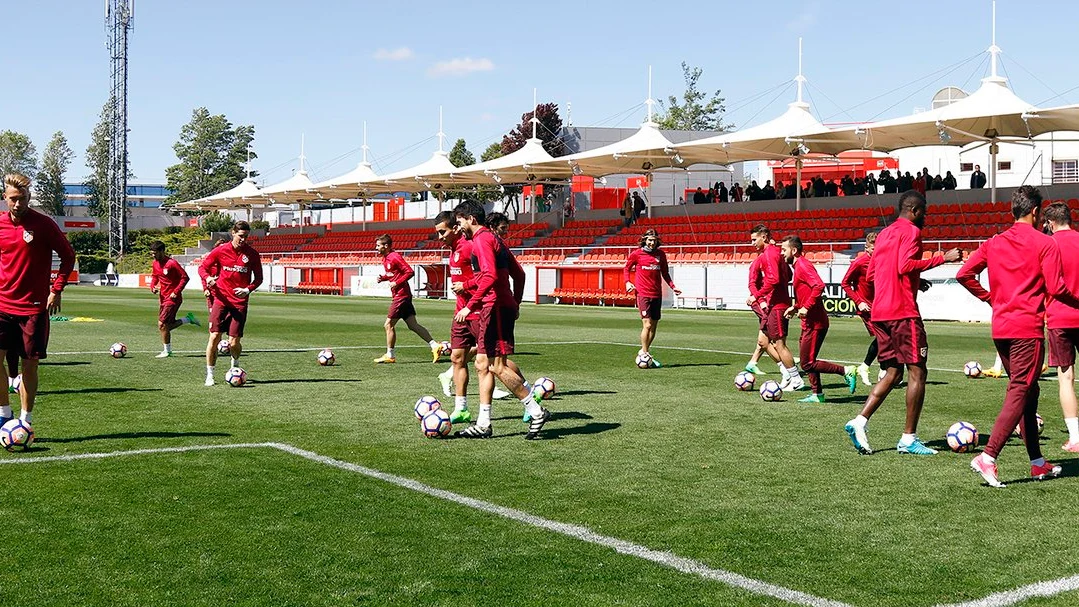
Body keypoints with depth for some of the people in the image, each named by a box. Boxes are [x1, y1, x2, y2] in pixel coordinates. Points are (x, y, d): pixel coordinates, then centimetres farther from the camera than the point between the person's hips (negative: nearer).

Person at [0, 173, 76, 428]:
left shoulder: (44, 224, -7)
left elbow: (68, 256, 1)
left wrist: (56, 290, -6)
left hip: (34, 307, -3)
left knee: (30, 365, 2)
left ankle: (26, 420, 14)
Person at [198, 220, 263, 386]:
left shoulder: (252, 254, 0)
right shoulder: (220, 251, 0)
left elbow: (258, 278, 7)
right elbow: (202, 267, 9)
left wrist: (247, 290, -11)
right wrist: (207, 278, -13)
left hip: (240, 302, 0)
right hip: (221, 299, 0)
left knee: (234, 342, -4)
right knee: (214, 337, -7)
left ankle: (235, 365, 28)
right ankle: (210, 375, 5)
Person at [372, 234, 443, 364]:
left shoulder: (394, 257, -14)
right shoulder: (385, 259, 13)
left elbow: (410, 272, -17)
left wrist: (397, 283, -20)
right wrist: (383, 278, 6)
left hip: (401, 295, -10)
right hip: (400, 296, 10)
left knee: (388, 325, -4)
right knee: (413, 325, 8)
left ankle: (390, 356, 3)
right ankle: (435, 346, 7)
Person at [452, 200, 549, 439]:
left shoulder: (481, 239, -10)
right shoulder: (493, 238, 20)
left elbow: (490, 276, -24)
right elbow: (519, 274, 21)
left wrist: (470, 306, -23)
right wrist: (515, 303, 24)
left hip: (495, 308, -10)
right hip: (504, 307, 10)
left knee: (497, 365, -10)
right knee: (482, 364, 10)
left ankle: (536, 412, -5)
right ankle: (483, 424, 11)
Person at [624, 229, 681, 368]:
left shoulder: (661, 254, 8)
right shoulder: (636, 254, -2)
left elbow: (665, 273, 17)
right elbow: (626, 268, 10)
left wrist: (672, 286, 3)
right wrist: (627, 282, -7)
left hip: (657, 294, 5)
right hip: (643, 294, -5)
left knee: (654, 326, 8)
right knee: (647, 324, -14)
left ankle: (644, 352, 22)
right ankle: (644, 353, -5)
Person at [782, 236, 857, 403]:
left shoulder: (803, 265, -14)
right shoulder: (798, 265, 17)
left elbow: (819, 286, -29)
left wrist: (806, 307, -28)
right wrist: (796, 307, 18)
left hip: (814, 323, -10)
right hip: (810, 323, 10)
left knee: (807, 364, -8)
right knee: (806, 362, 14)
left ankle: (846, 371, -4)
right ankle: (817, 394, 19)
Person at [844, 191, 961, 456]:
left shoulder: (884, 233, 20)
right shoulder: (911, 231, -5)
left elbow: (870, 274, 22)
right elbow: (905, 265, -21)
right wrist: (942, 258, -18)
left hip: (879, 312, 9)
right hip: (903, 312, -9)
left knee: (893, 373, 13)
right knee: (917, 372, -2)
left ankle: (859, 422, 0)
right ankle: (909, 438, -1)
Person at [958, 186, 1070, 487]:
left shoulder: (994, 243, 10)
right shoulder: (1044, 244, -7)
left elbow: (964, 274, 5)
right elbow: (1056, 289, -12)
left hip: (1000, 328, 7)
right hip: (1028, 328, -7)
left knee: (1027, 392, 16)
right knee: (1020, 393, -7)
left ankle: (1038, 463, 21)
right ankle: (988, 457, -19)